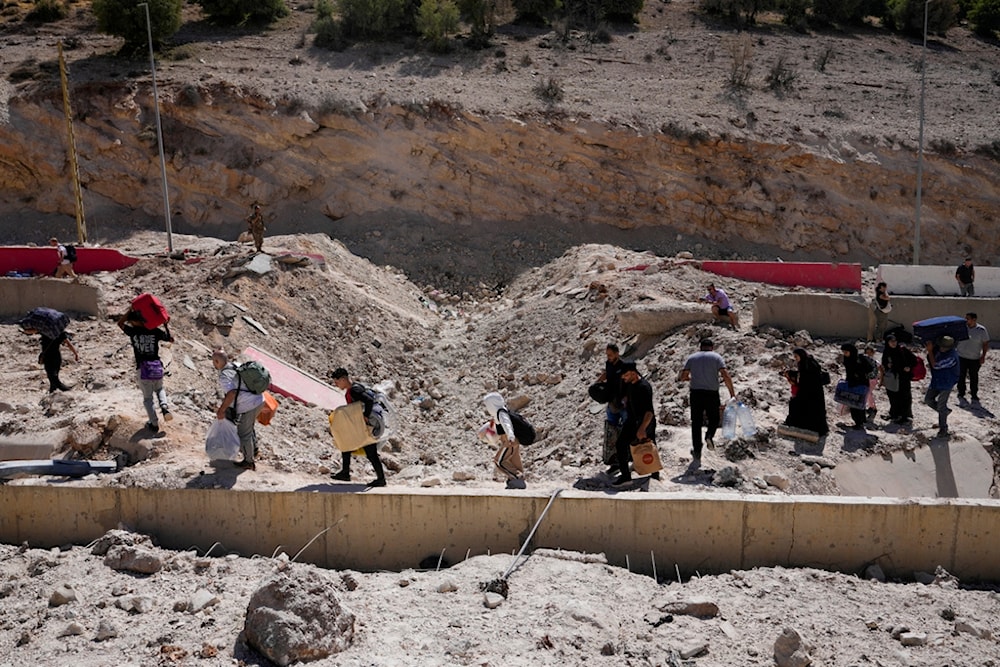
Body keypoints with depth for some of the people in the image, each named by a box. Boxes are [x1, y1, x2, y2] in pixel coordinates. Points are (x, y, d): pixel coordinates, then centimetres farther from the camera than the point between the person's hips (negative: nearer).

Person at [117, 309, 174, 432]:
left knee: (147, 398, 10)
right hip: (157, 367, 2)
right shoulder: (155, 331, 0)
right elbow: (171, 339, 14)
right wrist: (166, 326, 20)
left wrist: (130, 310, 16)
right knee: (159, 389, 27)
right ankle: (164, 406, -1)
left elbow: (120, 323, 18)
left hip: (142, 369, -2)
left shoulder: (132, 331, -3)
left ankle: (154, 424, 11)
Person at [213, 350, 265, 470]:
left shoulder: (224, 375, -19)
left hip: (248, 406, -9)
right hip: (259, 400, 9)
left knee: (244, 433, 11)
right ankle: (254, 450, 51)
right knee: (250, 426, 31)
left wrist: (221, 410, -24)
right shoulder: (236, 365, 6)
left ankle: (249, 461, 27)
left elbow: (231, 393, -33)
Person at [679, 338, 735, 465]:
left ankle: (697, 454, 3)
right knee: (714, 419, 19)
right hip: (712, 393, -2)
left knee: (696, 423, 7)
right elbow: (726, 376, -9)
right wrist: (732, 392, -4)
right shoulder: (716, 357, 3)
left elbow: (682, 377, 4)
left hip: (696, 392, 2)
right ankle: (709, 435, -12)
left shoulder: (692, 358, 9)